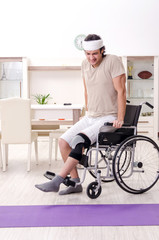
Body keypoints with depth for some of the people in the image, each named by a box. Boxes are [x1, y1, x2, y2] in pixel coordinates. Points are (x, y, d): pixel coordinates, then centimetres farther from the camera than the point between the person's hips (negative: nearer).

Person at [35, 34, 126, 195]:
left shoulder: (112, 61, -13)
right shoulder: (85, 65, 7)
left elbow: (121, 91, -16)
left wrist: (120, 119, -20)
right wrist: (88, 114, 15)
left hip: (109, 118, -7)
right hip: (91, 117, 7)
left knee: (80, 139, -27)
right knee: (63, 141, -6)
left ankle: (57, 181, -22)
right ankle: (75, 183, 3)